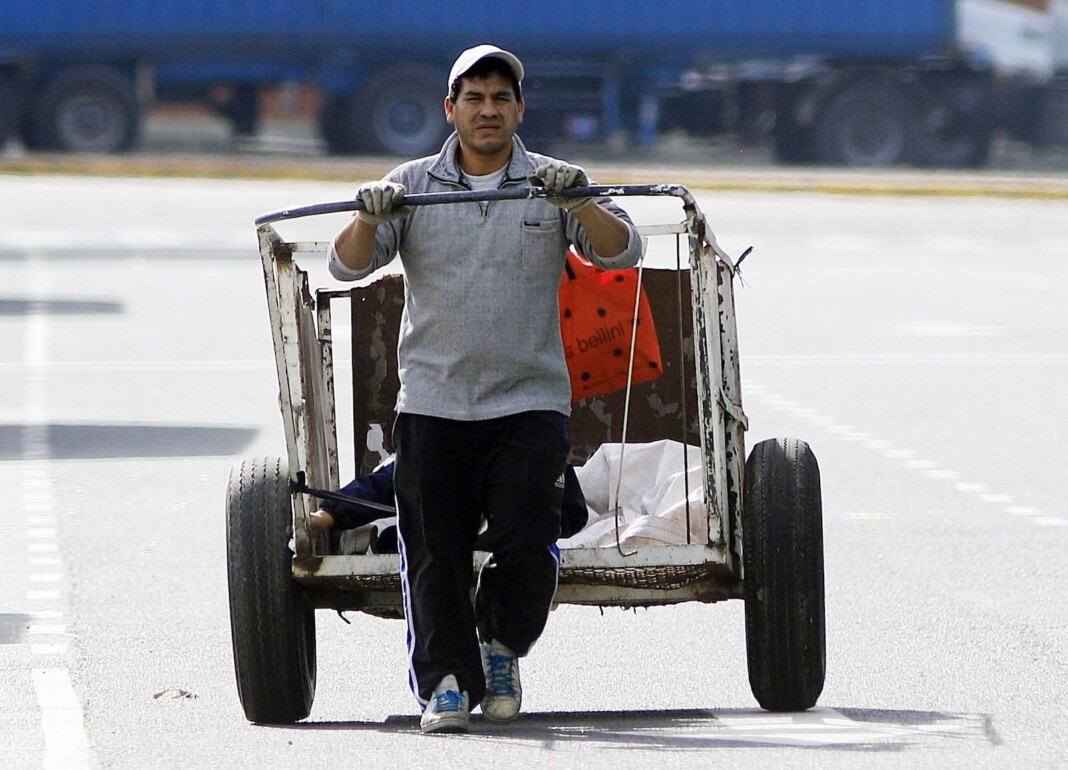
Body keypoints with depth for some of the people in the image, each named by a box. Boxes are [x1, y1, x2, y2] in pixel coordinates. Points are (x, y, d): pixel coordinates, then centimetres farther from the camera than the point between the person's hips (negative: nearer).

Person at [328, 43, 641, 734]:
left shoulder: (552, 185, 6)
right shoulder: (412, 186, 8)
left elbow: (621, 253, -4)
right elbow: (348, 264, 1)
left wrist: (579, 204, -23)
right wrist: (370, 218, -20)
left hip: (530, 400, -1)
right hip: (433, 403, 1)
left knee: (526, 539, -13)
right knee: (434, 549, -4)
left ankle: (503, 646, 13)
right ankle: (446, 682, 5)